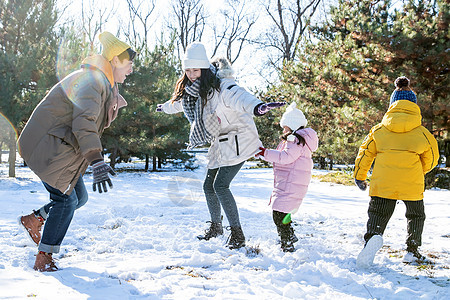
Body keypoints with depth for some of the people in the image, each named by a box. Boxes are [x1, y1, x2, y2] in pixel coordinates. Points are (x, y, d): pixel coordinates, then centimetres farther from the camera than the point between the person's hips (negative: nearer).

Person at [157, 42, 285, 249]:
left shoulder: (219, 86, -24)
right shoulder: (192, 89, 3)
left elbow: (236, 95, -48)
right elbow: (181, 102, 29)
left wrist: (255, 107, -70)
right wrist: (165, 107, 50)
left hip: (238, 140, -9)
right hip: (220, 143, 9)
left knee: (220, 185, -16)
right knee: (208, 186, 11)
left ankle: (237, 234, -5)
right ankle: (216, 227, 33)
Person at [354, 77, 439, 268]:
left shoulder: (379, 130, 3)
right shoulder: (421, 132, 0)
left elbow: (365, 153, 6)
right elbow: (431, 159, 10)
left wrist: (359, 177, 18)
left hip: (382, 184, 0)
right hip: (412, 184, 0)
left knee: (377, 214, 6)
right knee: (416, 216, 23)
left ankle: (373, 236, -23)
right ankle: (412, 251, 25)